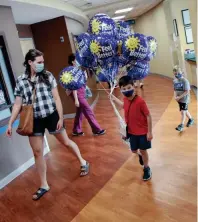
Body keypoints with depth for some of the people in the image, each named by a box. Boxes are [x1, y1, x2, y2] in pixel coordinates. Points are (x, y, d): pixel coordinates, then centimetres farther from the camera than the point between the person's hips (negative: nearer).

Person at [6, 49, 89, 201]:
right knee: (37, 152, 8)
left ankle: (83, 162, 40)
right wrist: (10, 123, 0)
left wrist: (61, 118, -8)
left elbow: (56, 98, -5)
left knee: (66, 142, 13)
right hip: (34, 120, 2)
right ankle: (44, 185, 26)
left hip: (51, 116, -2)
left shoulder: (48, 76, -5)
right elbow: (18, 104, 4)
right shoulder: (21, 81, -1)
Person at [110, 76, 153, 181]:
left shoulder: (140, 101, -27)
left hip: (143, 132, -5)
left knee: (143, 150, 11)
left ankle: (146, 169, 35)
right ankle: (140, 155, 56)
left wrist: (149, 132, -16)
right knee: (134, 150, 20)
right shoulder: (126, 99, -7)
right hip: (132, 131, 6)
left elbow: (148, 116, -19)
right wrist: (114, 98, 20)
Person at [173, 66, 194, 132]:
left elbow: (187, 92, -19)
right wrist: (175, 96, -6)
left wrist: (179, 97, -20)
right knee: (185, 111, 20)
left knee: (183, 112, -6)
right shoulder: (175, 81, 1)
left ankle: (181, 125, 2)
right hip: (179, 99, 7)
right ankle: (191, 119, 42)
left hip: (185, 99, -6)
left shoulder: (185, 81, -19)